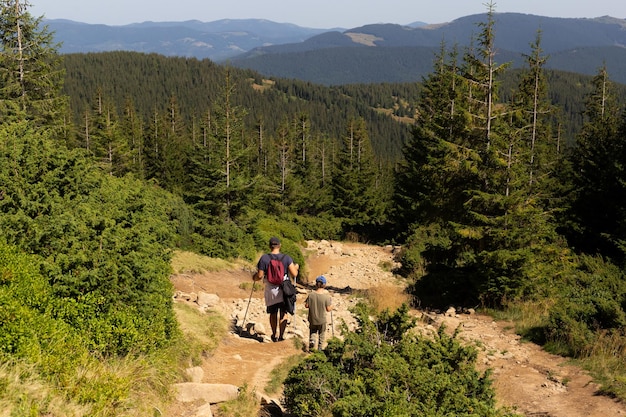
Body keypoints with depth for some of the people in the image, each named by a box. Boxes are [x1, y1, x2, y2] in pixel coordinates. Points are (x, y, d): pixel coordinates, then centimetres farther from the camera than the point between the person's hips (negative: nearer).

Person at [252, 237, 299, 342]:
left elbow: (260, 276, -6)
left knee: (273, 314, 15)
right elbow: (294, 274, -10)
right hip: (284, 290, -1)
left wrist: (254, 277, 16)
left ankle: (275, 336, 26)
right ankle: (281, 336, 10)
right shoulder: (286, 258, -7)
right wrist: (296, 268, 12)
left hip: (271, 291, 1)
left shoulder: (264, 258, -7)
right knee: (283, 314, 10)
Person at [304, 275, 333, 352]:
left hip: (312, 319, 1)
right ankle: (320, 347, 23)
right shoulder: (326, 296, -18)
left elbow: (306, 305, -5)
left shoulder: (311, 295, -12)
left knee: (312, 331, 23)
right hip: (322, 320, -1)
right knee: (322, 333, 19)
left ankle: (312, 340, -2)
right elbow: (328, 309, -13)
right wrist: (331, 303, 4)